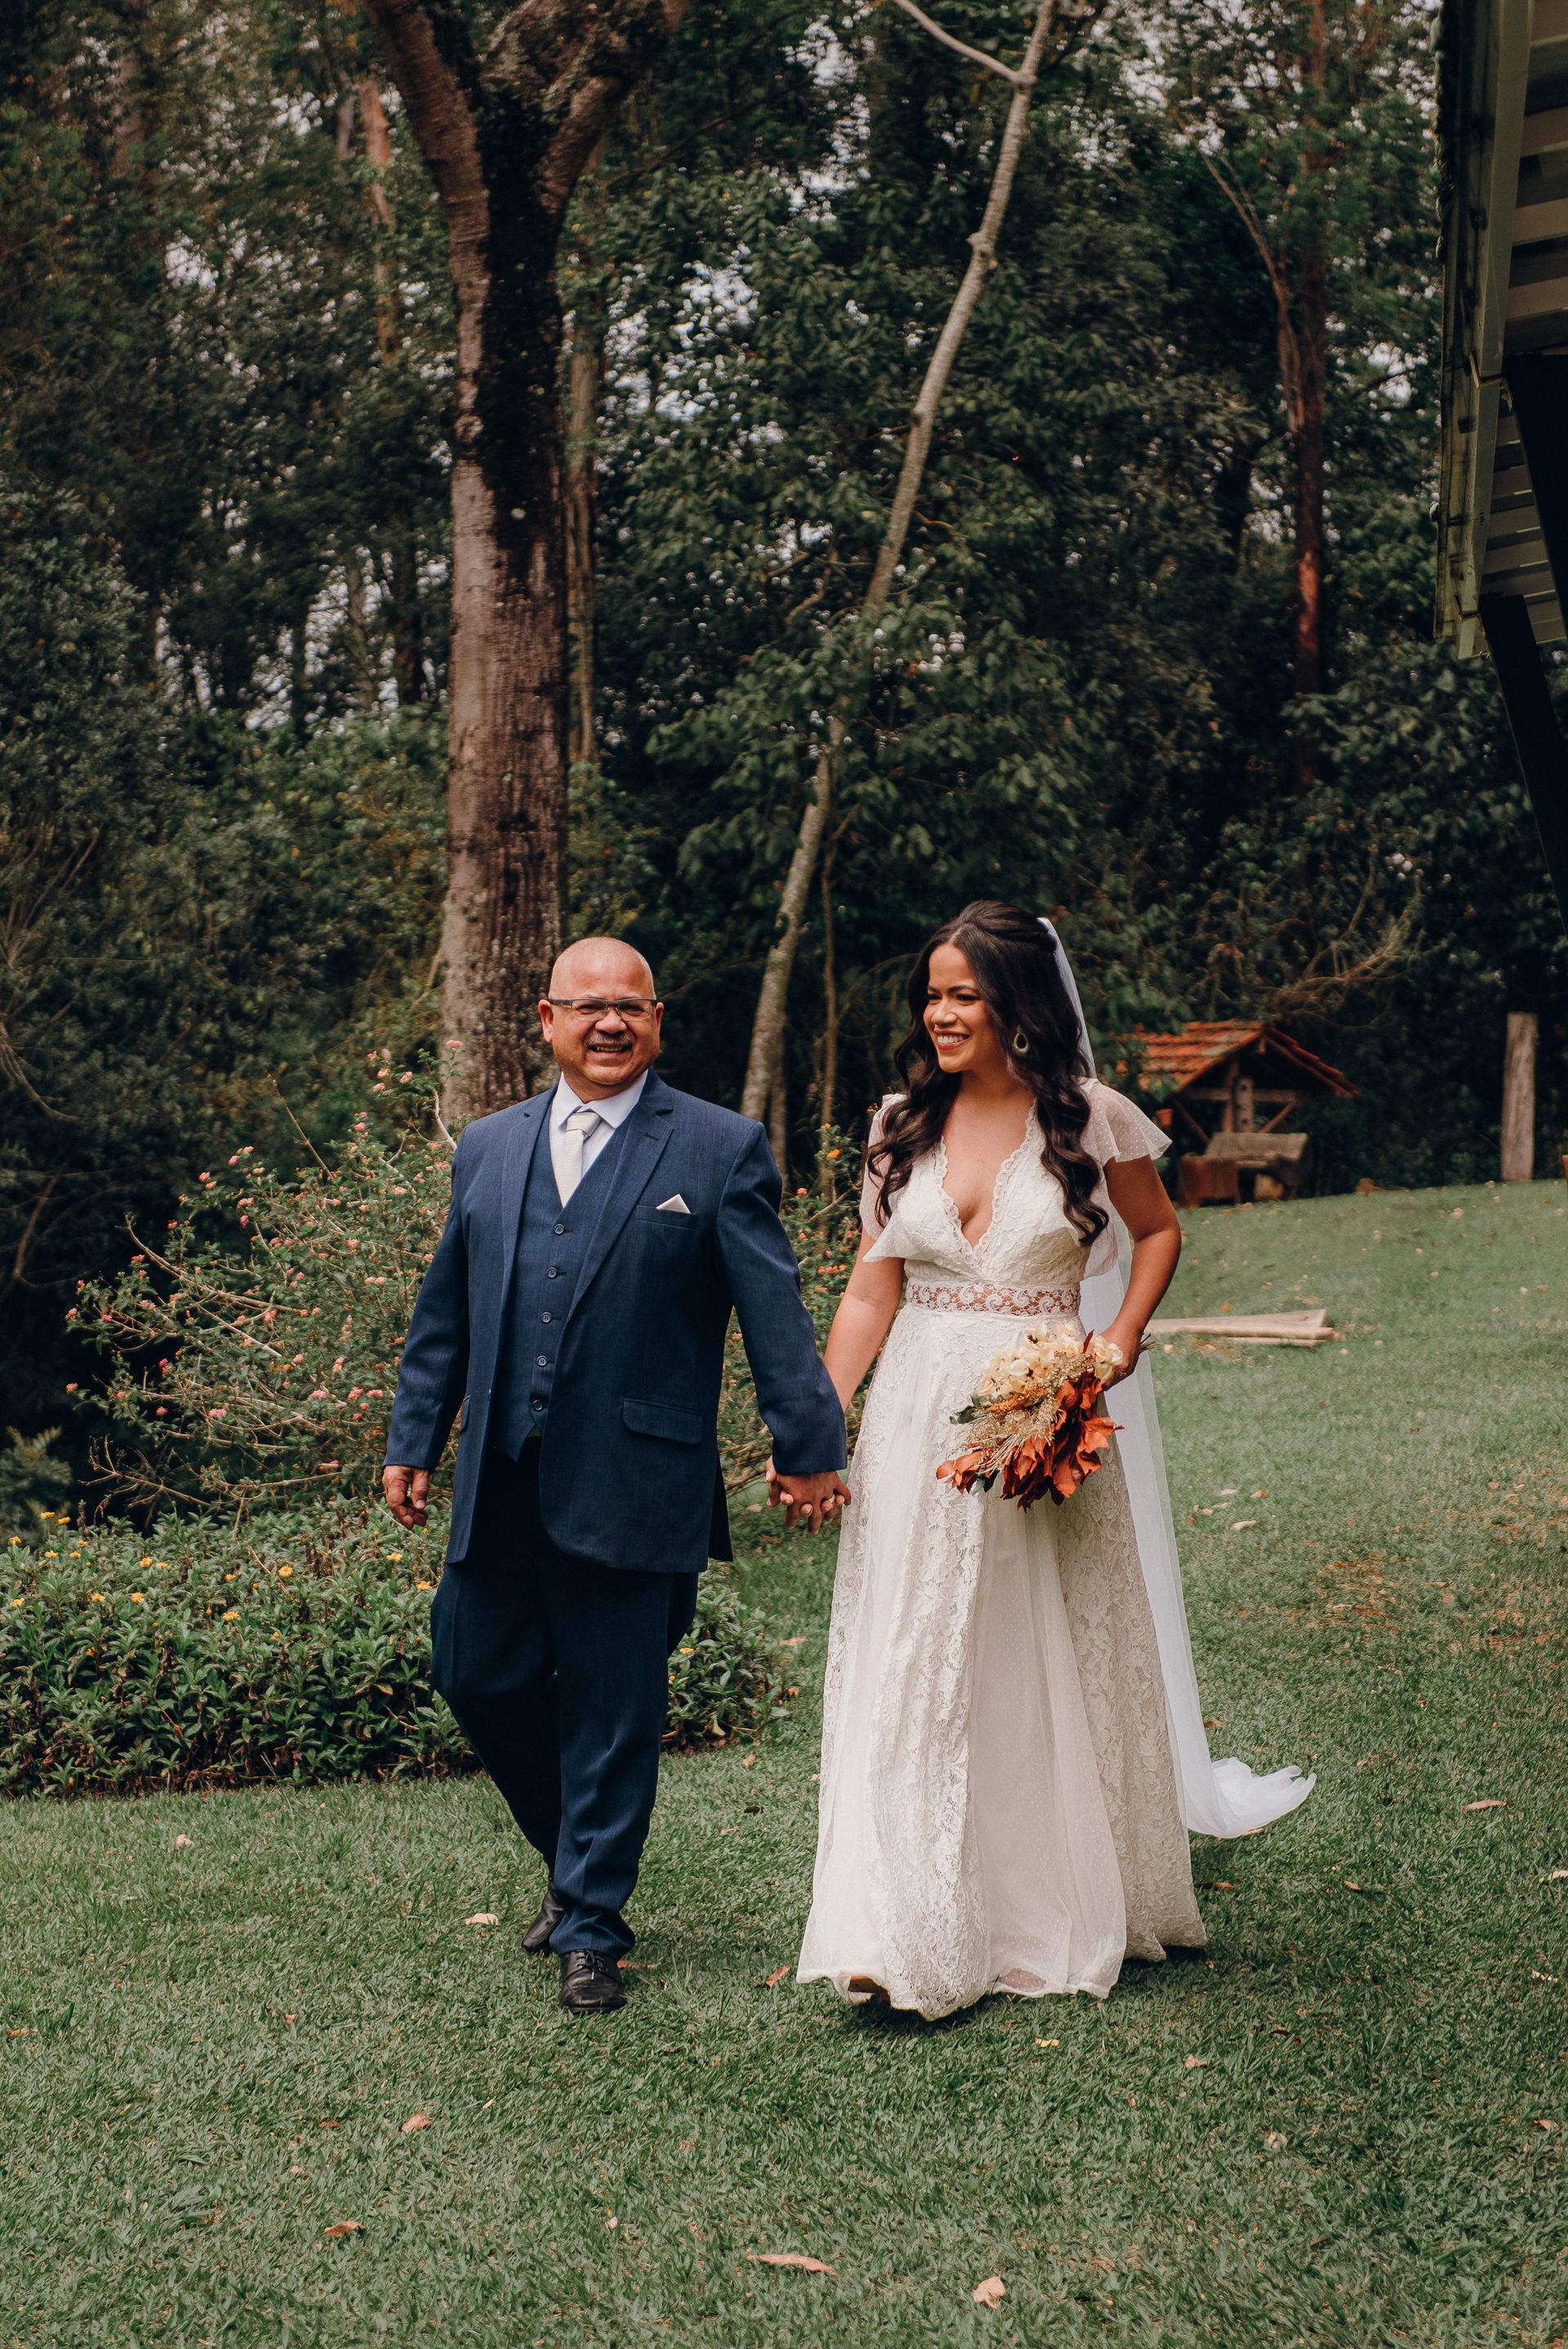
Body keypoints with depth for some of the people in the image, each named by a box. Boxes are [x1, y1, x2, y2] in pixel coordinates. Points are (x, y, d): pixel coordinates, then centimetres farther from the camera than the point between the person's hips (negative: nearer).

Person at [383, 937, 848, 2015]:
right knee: (480, 1679, 10)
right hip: (502, 1484, 5)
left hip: (632, 1489, -4)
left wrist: (810, 1449, -5)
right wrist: (413, 1442, 16)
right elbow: (445, 1312, 17)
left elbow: (775, 1311, -3)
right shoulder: (488, 1148, 12)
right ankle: (576, 1856, 35)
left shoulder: (722, 1149, -1)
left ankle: (592, 1924, 21)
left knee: (614, 1711, 4)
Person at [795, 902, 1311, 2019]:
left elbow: (1159, 1230, 11)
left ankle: (1071, 1909, 32)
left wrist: (1119, 1347, -5)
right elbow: (873, 1289, 5)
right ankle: (910, 1932, 0)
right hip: (921, 1419, 2)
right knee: (912, 1666, -3)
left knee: (1058, 1664, 10)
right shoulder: (902, 1124, 4)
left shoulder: (1091, 1119, -4)